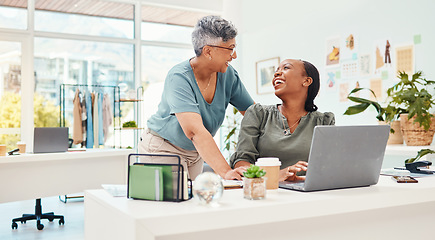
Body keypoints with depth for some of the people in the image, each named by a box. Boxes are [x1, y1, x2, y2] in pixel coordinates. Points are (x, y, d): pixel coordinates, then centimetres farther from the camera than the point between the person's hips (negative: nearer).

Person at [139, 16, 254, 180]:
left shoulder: (228, 75, -8)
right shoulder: (179, 78, -28)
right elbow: (195, 131, -40)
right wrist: (225, 172, -49)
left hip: (196, 152, 6)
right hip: (163, 148, -6)